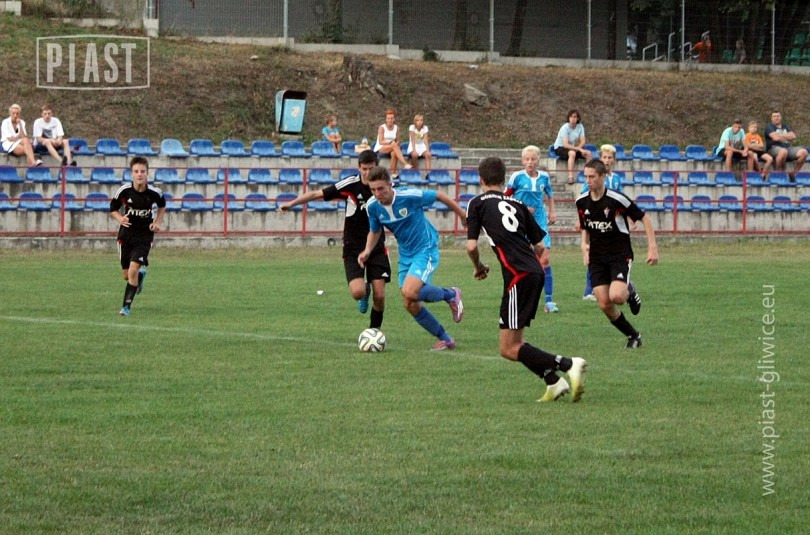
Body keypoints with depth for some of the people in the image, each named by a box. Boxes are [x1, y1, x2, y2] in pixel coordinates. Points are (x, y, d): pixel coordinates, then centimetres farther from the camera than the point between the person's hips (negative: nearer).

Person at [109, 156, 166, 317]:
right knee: (127, 275, 10)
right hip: (126, 234, 2)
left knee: (133, 270, -17)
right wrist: (120, 219, -19)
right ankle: (141, 274, 48)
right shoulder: (124, 190, -13)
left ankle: (126, 306, -5)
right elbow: (113, 208, 2)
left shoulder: (154, 192, -11)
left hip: (144, 236, -2)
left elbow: (162, 206, 12)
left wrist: (158, 222, -2)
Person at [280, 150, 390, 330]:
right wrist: (292, 203, -18)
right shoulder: (350, 184, -13)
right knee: (358, 292, -19)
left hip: (377, 247, 2)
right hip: (353, 247, -2)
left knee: (379, 296, -7)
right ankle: (365, 290, 19)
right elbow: (317, 194, -11)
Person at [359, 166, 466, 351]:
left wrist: (464, 216, 4)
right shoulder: (373, 207, -7)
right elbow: (375, 232, 13)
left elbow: (439, 196, -8)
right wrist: (367, 251, -7)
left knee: (410, 292, -27)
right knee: (411, 306, 2)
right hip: (405, 255, 6)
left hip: (426, 249, -6)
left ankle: (451, 295, 1)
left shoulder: (409, 196, -23)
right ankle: (445, 339, 21)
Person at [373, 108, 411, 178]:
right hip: (380, 148, -4)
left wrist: (396, 143, -12)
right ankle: (405, 164, -48)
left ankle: (393, 173, -35)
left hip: (391, 148, 4)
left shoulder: (396, 128, 7)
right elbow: (381, 142, -12)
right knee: (394, 146, -35)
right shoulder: (382, 127, -5)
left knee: (394, 153, -35)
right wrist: (390, 142, -24)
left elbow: (397, 141, 10)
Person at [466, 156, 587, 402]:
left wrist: (479, 268, 17)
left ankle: (568, 364, -19)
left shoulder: (478, 204, 5)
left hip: (518, 277, -7)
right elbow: (539, 245, 19)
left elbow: (471, 246, -2)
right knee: (514, 342, 17)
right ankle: (553, 382, 5)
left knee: (509, 349, -6)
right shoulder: (517, 204, 20)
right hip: (535, 272, 7)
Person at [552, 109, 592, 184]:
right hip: (560, 148, -6)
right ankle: (570, 177, -43)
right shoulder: (565, 127, -21)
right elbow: (566, 144, -27)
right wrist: (579, 149, -31)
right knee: (572, 153, -37)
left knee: (588, 153, -14)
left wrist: (577, 148, -26)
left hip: (572, 148, 6)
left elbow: (582, 141, -7)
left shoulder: (580, 127, -5)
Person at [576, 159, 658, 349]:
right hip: (597, 258, 5)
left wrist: (652, 247, -10)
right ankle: (633, 336, 15)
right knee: (605, 305, -6)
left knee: (616, 296, -27)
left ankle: (630, 292, 12)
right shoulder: (581, 202, 1)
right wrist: (584, 245, 1)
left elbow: (645, 219, -6)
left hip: (620, 255, -5)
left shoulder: (617, 199, -15)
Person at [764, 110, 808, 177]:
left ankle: (794, 173, -9)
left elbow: (793, 136, 7)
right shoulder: (769, 127, 7)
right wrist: (787, 137, 4)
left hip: (788, 148, 6)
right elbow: (776, 138, -10)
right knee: (783, 151, -43)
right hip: (774, 148, -6)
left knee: (803, 152, -19)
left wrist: (781, 135, -2)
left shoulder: (786, 127, 24)